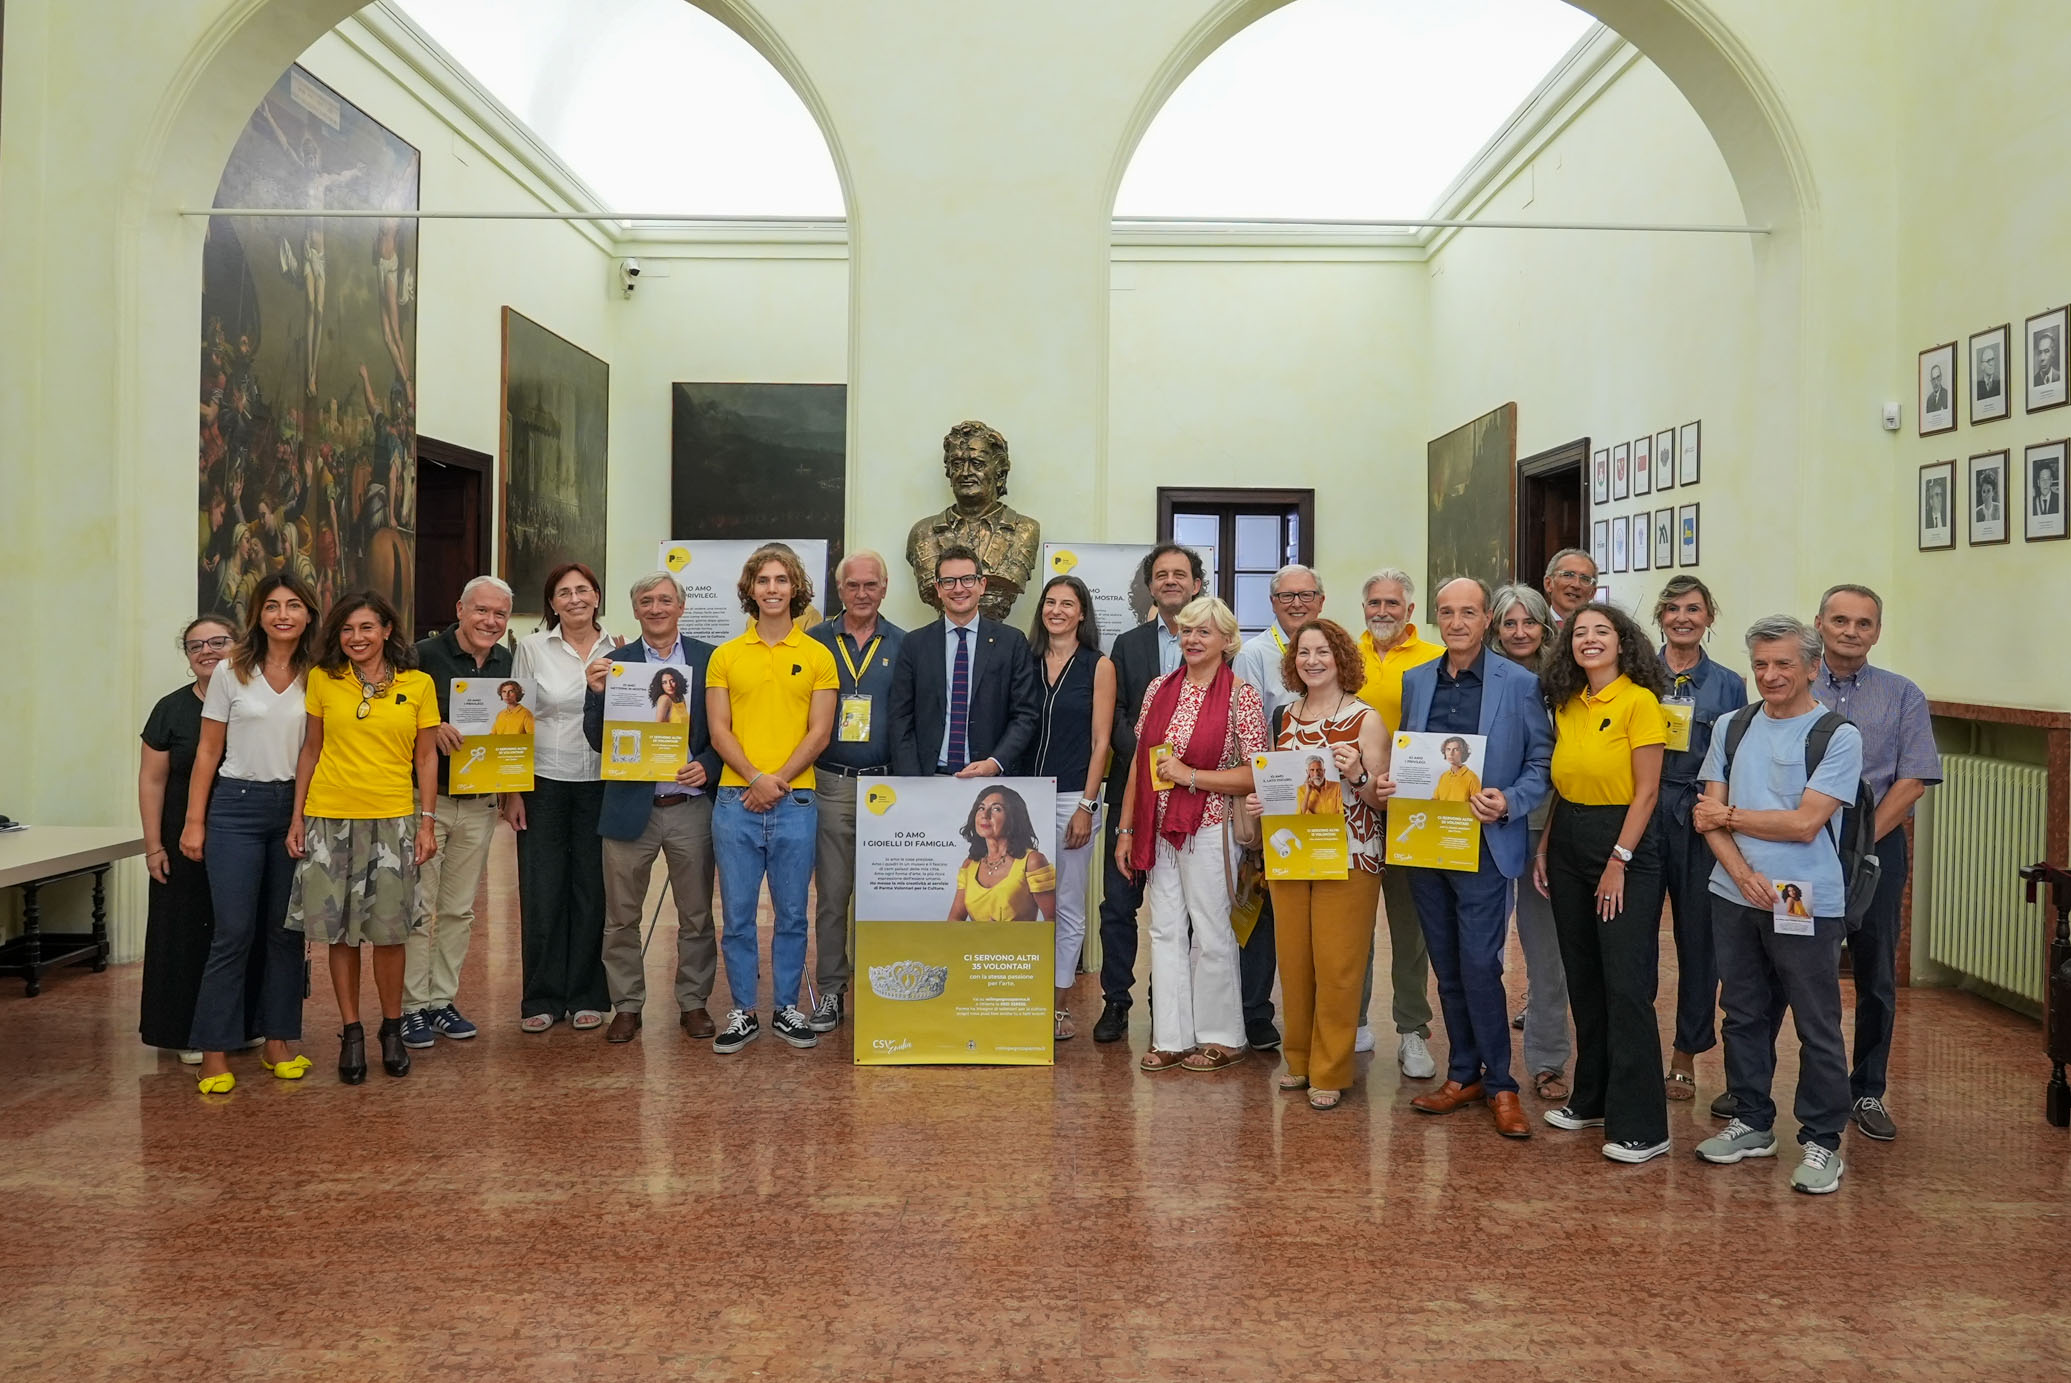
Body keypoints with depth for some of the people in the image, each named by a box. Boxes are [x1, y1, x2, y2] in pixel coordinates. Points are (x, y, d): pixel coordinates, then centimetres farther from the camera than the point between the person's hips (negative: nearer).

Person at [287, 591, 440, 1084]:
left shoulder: (417, 685, 2)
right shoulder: (323, 680, 5)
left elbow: (426, 757, 5)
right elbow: (310, 751, 9)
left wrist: (427, 822, -1)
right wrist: (297, 817, 5)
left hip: (392, 820, -1)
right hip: (329, 819, 1)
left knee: (389, 932, 1)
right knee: (339, 932, 5)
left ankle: (392, 1029, 19)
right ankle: (351, 1033, 18)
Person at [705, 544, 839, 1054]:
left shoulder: (817, 655, 5)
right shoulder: (725, 656, 7)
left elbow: (820, 731, -1)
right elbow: (718, 730, 2)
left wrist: (778, 781, -11)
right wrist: (754, 778, -12)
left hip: (795, 802, 0)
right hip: (736, 801, 1)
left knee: (791, 913, 7)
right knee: (737, 912, 6)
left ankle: (786, 1008, 20)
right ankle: (743, 1011, 17)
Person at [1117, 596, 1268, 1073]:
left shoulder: (1241, 695, -7)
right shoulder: (1159, 689, 8)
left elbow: (1258, 774, -11)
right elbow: (1139, 761, 11)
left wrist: (1191, 776, -16)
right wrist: (1127, 828, 9)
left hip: (1208, 830, -5)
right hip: (1157, 829, 5)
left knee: (1211, 934, 4)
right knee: (1165, 931, 9)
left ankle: (1222, 1038, 19)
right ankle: (1172, 1037, 19)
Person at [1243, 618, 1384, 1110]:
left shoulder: (1365, 719, -5)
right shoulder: (1288, 716, 10)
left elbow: (1383, 798, -4)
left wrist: (1357, 776, -23)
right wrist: (1258, 800, 0)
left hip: (1348, 860, -5)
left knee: (1337, 967, 0)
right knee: (1293, 962, 9)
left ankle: (1331, 1073, 11)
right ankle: (1299, 1059, 24)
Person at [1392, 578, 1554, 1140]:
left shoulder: (1519, 684, -3)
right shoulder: (1415, 680, 10)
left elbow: (1543, 761, -2)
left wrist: (1509, 802, -18)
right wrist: (1387, 785, -4)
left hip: (1484, 845, -5)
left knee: (1479, 966, -8)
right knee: (1447, 967, 12)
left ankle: (1499, 1083, 7)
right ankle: (1464, 1075, 24)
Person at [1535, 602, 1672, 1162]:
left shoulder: (1638, 701, -10)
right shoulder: (1566, 705, 10)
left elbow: (1646, 791, -12)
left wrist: (1617, 863, -14)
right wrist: (1544, 848, 8)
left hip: (1624, 841, -7)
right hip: (1568, 840, 7)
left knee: (1627, 985, -7)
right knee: (1582, 979, 13)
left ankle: (1641, 1125, 0)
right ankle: (1592, 1099, 26)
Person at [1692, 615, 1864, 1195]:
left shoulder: (1838, 735, -7)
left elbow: (1805, 823, -15)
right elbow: (1710, 815, 4)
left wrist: (1730, 816, -5)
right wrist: (1742, 872, -12)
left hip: (1807, 906, -5)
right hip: (1736, 899, 5)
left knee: (1818, 1027, 3)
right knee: (1745, 1016, 15)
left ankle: (1822, 1141, 16)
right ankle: (1752, 1124, 29)